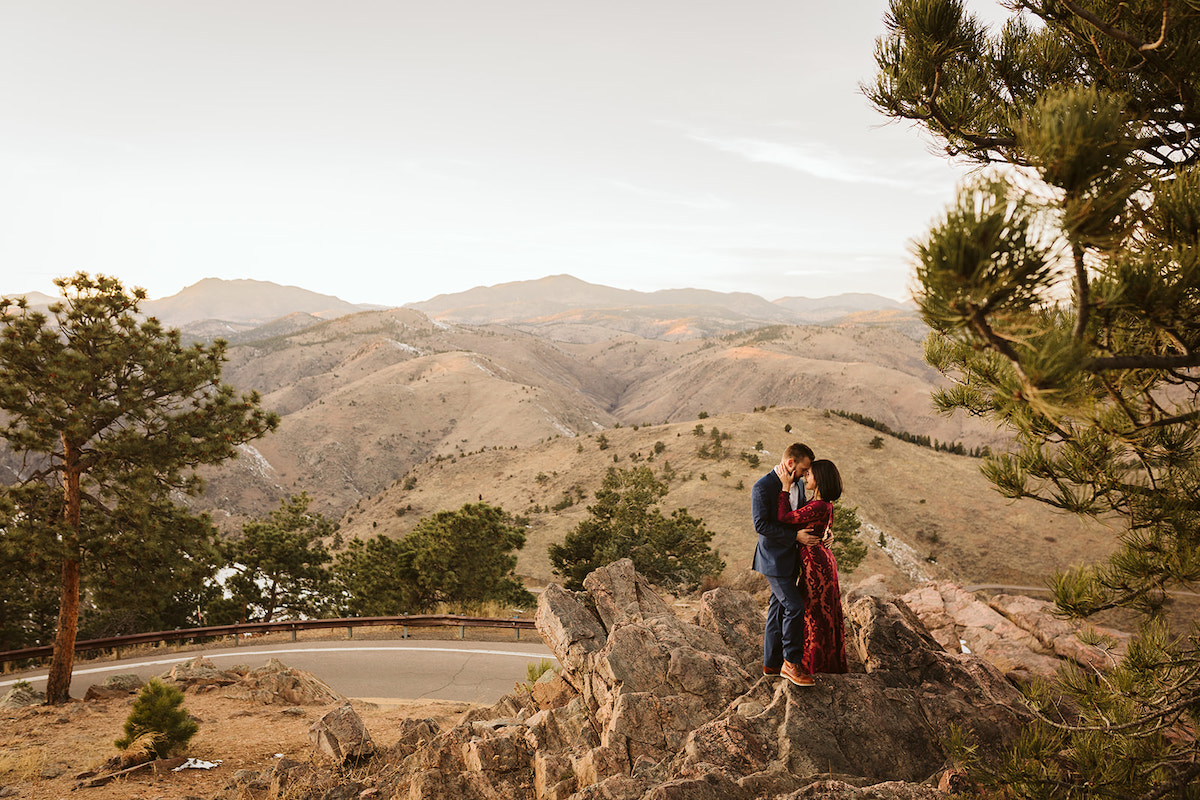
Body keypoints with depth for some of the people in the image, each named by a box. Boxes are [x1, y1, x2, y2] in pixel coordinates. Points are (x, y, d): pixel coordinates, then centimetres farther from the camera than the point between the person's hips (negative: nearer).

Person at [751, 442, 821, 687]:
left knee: (779, 609, 14)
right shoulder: (763, 487, -18)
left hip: (789, 557, 9)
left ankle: (772, 662, 23)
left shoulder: (796, 485, 8)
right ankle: (791, 663, 2)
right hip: (774, 559, -9)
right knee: (794, 607, -10)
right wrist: (795, 536, -22)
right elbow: (761, 525, -21)